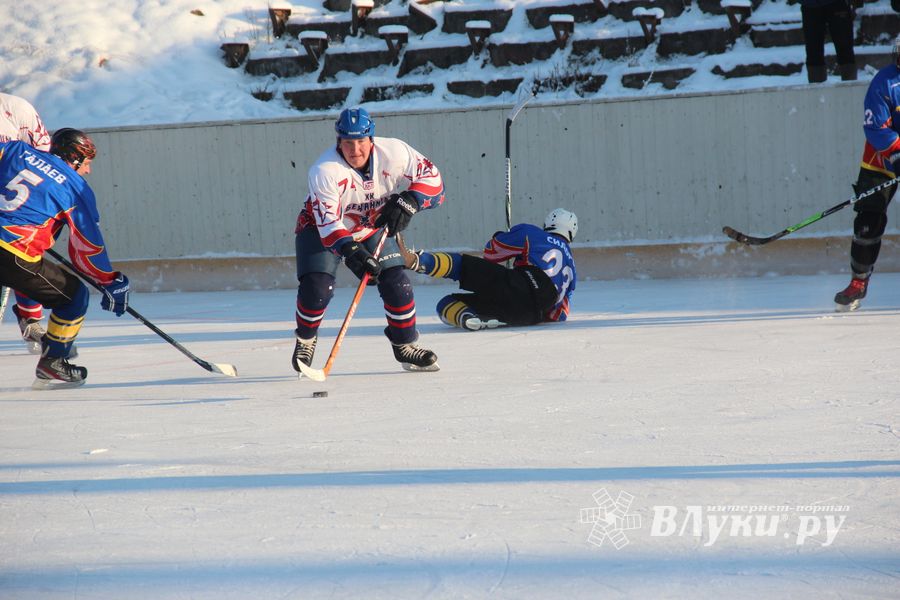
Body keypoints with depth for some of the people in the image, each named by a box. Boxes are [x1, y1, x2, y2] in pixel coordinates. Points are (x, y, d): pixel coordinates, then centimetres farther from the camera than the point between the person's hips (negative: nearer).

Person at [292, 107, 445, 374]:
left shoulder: (393, 152, -24)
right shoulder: (324, 171, -33)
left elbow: (430, 176, -17)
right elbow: (328, 222, -37)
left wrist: (407, 202, -34)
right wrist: (350, 250, -53)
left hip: (373, 228, 3)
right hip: (321, 228, -3)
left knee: (396, 283, -9)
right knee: (317, 287, -19)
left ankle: (404, 344, 11)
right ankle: (305, 339, 11)